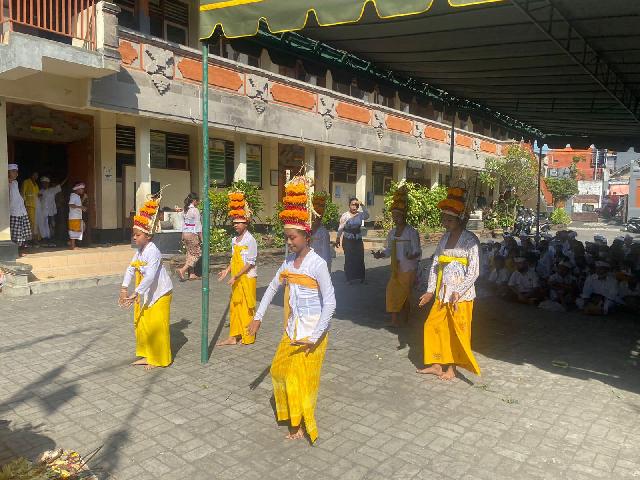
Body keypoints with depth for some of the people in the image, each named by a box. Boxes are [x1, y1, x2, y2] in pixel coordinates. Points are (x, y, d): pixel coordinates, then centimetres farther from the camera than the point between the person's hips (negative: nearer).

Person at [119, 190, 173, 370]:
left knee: (157, 327, 0)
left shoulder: (153, 252, -25)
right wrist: (124, 289, -10)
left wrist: (135, 294, -36)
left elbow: (150, 276, -34)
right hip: (146, 295, 9)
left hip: (160, 294, -9)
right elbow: (131, 269, 1)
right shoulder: (139, 250, 2)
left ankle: (159, 359, 16)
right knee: (142, 325, 15)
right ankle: (147, 355, 30)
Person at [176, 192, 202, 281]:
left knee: (190, 254, 14)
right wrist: (201, 237, -10)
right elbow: (198, 225, -14)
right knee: (196, 254, 1)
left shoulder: (185, 210, 9)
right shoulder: (195, 210, -14)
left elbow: (183, 223, 14)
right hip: (192, 235, -8)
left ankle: (192, 274, 16)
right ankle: (182, 270, -11)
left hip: (185, 234, 8)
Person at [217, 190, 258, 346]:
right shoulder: (235, 240, 8)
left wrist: (235, 277, -21)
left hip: (247, 278, -7)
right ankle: (234, 337, 19)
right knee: (235, 306, 10)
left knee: (247, 306, 3)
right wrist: (227, 271, 3)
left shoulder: (250, 240, -15)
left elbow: (250, 263, -18)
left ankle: (248, 337, 16)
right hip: (236, 279, 8)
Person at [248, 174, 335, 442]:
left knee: (302, 378, 7)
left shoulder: (317, 264, -18)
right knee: (280, 370, 17)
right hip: (292, 330, 7)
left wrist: (315, 336, -19)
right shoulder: (289, 262, 2)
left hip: (311, 333, -7)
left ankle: (302, 426, 28)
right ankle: (291, 414, 39)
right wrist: (258, 317, 8)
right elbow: (272, 288, 11)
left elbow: (330, 302, -18)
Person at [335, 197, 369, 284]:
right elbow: (340, 228, -5)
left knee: (360, 258, 3)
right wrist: (338, 239, -8)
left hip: (358, 240, 3)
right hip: (348, 240, -3)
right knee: (349, 259, 1)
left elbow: (367, 216, -20)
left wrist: (362, 205, -25)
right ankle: (350, 278, 14)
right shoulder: (345, 215, -7)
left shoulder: (360, 214, 1)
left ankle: (360, 277, 17)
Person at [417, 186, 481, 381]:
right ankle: (437, 365, 26)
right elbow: (435, 264, 10)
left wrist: (458, 292, -22)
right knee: (433, 326, 11)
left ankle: (451, 368, 19)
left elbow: (474, 271, -15)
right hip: (442, 294, 7)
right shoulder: (445, 237, 10)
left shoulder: (470, 240, -10)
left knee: (457, 332, 4)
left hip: (461, 296, -7)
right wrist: (430, 291, 6)